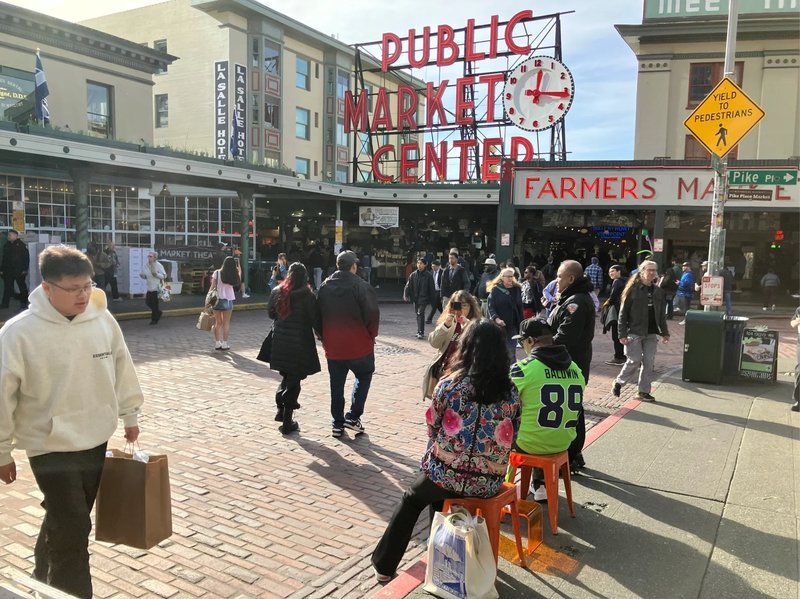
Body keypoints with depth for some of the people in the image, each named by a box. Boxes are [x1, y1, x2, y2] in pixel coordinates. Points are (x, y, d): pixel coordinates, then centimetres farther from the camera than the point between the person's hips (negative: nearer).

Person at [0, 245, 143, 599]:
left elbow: (121, 367, 8)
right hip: (51, 446, -5)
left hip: (96, 440, 5)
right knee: (72, 529, -4)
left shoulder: (103, 319, -5)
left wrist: (129, 414, 14)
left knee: (65, 522, 22)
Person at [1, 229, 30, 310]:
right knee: (7, 287, 7)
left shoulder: (21, 245, -7)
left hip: (19, 271, -5)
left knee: (22, 287, 5)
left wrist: (25, 269, -14)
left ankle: (24, 302, 15)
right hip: (8, 271, 5)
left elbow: (26, 257, -9)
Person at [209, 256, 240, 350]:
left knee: (218, 322, 12)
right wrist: (238, 272, 8)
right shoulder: (233, 275, -6)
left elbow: (213, 286, -6)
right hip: (228, 300, -1)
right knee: (226, 323, 7)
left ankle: (217, 343, 12)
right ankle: (224, 344, 7)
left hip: (217, 299, 1)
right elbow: (238, 283, 5)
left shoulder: (217, 273, -5)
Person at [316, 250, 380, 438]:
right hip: (358, 345, -4)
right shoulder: (360, 285, -13)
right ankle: (353, 416, 8)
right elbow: (372, 313, -15)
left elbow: (317, 315, 9)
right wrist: (371, 335, 2)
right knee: (364, 376, 17)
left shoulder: (324, 286, 5)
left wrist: (324, 337, 19)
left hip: (333, 346, 4)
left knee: (336, 384, 14)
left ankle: (337, 423, 19)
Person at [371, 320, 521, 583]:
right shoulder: (511, 392, -2)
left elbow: (432, 428, 2)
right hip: (489, 484, 3)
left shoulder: (449, 383, -9)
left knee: (411, 499, 29)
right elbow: (509, 439, 6)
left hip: (446, 474, -3)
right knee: (437, 496, 35)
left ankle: (384, 565, 36)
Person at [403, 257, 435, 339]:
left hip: (423, 298, -5)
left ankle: (421, 332, -13)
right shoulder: (413, 275, 7)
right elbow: (408, 285, 5)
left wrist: (431, 300, -2)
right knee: (418, 315, 13)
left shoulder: (428, 275, -3)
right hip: (415, 298, 5)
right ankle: (420, 331, 24)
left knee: (420, 314, -15)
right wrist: (406, 295, -8)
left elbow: (431, 288, -1)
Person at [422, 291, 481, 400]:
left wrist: (468, 324, -24)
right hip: (442, 368, 5)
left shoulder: (477, 324, -1)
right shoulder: (448, 321, 11)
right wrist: (445, 326, -14)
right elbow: (434, 343, 1)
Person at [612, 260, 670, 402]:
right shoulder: (633, 289, -6)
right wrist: (622, 334, -12)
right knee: (635, 360, -6)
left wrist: (665, 332, 12)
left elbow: (662, 314, 16)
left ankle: (644, 391, 14)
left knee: (649, 362, 4)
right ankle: (618, 382, 16)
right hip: (634, 332, -5)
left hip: (651, 333, 5)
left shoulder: (658, 291, 10)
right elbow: (623, 313, -7)